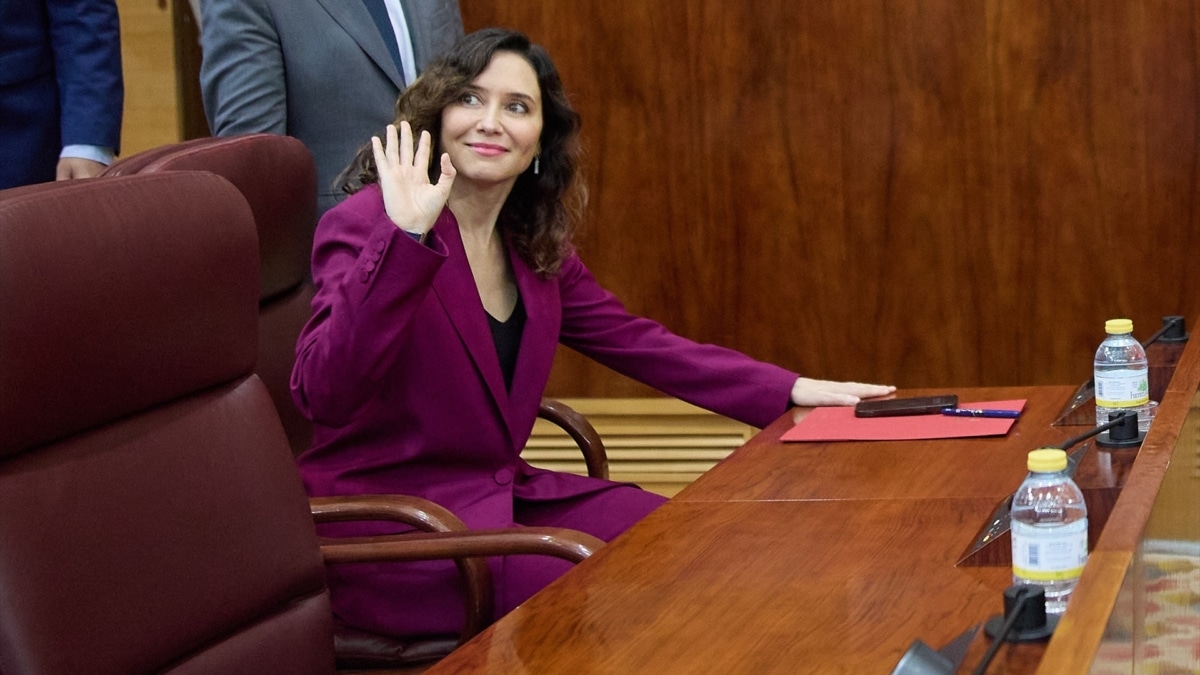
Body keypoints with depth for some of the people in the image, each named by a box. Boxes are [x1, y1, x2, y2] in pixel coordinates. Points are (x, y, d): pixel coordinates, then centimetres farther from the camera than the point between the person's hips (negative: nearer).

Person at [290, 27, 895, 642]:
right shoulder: (366, 225, -16)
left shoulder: (532, 244, 7)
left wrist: (791, 391, 6)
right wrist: (406, 239, -40)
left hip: (500, 493, 8)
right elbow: (323, 396, -31)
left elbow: (635, 341, 13)